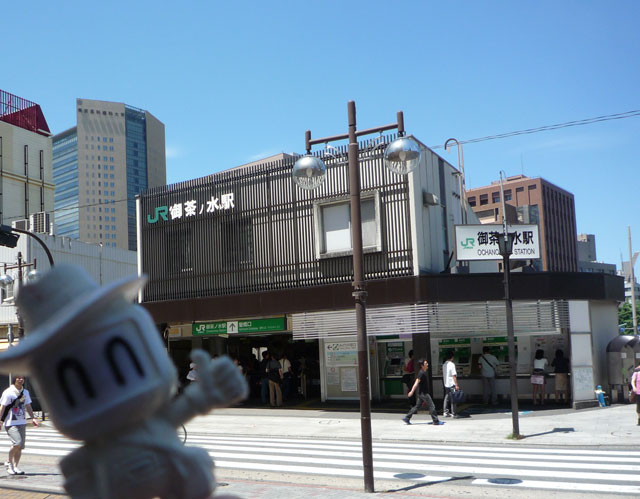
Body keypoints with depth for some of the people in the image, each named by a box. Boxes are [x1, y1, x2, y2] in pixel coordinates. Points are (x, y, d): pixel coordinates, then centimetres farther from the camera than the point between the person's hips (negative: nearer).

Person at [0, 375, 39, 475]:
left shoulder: (25, 392, 11)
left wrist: (33, 418, 6)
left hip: (22, 422, 6)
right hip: (10, 423, -6)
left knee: (20, 446, 2)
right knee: (17, 443, -19)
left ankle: (15, 466, 12)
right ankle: (9, 462, 3)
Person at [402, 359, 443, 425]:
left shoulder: (423, 372, 13)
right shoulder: (421, 373, -17)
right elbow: (417, 382, -22)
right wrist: (412, 391, -27)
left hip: (421, 393, 10)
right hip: (423, 393, -10)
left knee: (417, 406, 12)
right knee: (431, 406, -4)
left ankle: (406, 418, 13)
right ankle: (436, 421, 2)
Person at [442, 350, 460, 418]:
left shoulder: (444, 365, 8)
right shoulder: (452, 364, -14)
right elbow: (454, 375, -17)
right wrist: (456, 385, -16)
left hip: (446, 384, 7)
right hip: (452, 384, -7)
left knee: (446, 398, 11)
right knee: (453, 399, -1)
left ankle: (446, 412, 12)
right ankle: (453, 413, 2)